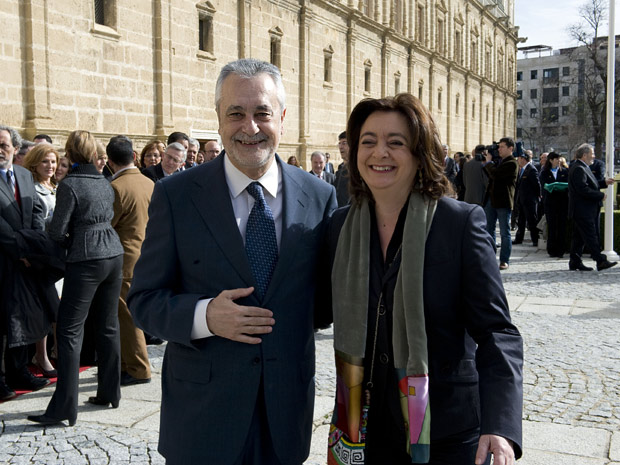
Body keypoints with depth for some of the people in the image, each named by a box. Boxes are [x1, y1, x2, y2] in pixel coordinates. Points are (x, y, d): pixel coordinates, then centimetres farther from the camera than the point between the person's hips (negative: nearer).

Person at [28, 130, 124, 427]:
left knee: (69, 330, -3)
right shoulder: (105, 183, 10)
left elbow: (57, 232, -10)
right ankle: (110, 393, 22)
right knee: (108, 326, 14)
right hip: (114, 255, 7)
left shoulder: (69, 185, -10)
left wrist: (69, 242, 11)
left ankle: (63, 408, -3)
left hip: (86, 260, -7)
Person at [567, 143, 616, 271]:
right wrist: (601, 196, -17)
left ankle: (575, 263, 15)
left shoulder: (583, 168, 17)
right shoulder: (578, 169, -18)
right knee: (591, 237, -7)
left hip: (587, 210, 11)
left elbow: (590, 184, 24)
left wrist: (604, 182, 14)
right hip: (583, 211, -11)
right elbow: (584, 190, -24)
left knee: (579, 237, 11)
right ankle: (601, 261, -5)